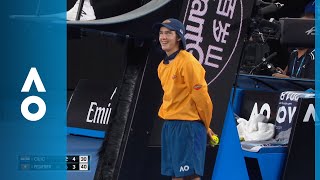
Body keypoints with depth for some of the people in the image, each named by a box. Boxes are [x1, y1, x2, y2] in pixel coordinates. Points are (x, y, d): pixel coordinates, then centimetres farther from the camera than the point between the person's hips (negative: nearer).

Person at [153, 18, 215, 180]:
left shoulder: (188, 62, -13)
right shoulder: (162, 66, 13)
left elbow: (201, 96, -11)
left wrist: (205, 127, -2)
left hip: (187, 126, -8)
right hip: (168, 125, 8)